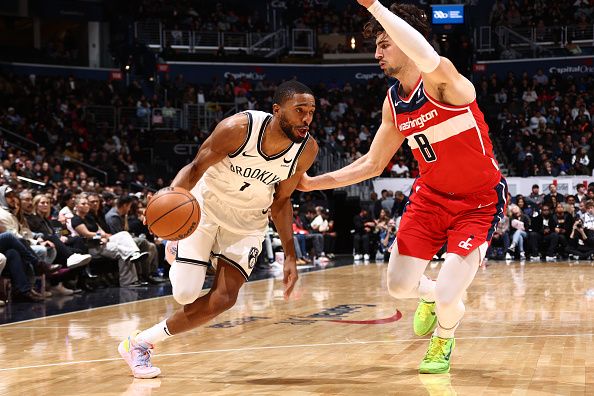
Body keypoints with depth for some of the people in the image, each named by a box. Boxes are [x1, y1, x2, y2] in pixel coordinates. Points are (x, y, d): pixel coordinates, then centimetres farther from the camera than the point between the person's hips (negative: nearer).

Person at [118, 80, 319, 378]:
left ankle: (142, 342, 4)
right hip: (206, 206, -3)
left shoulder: (307, 150, -16)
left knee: (223, 299, -11)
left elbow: (280, 200, -1)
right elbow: (194, 169, -18)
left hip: (248, 222, 3)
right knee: (184, 294, -14)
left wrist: (290, 256, -4)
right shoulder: (239, 128, -28)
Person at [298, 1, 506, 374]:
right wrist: (314, 182, 4)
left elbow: (428, 59, -49)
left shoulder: (442, 78, -22)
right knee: (400, 286, 2)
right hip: (431, 194, 7)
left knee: (447, 298, -14)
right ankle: (430, 295, 40)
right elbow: (372, 164, 11)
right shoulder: (393, 103, 1)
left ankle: (444, 338, 23)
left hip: (480, 200, -7)